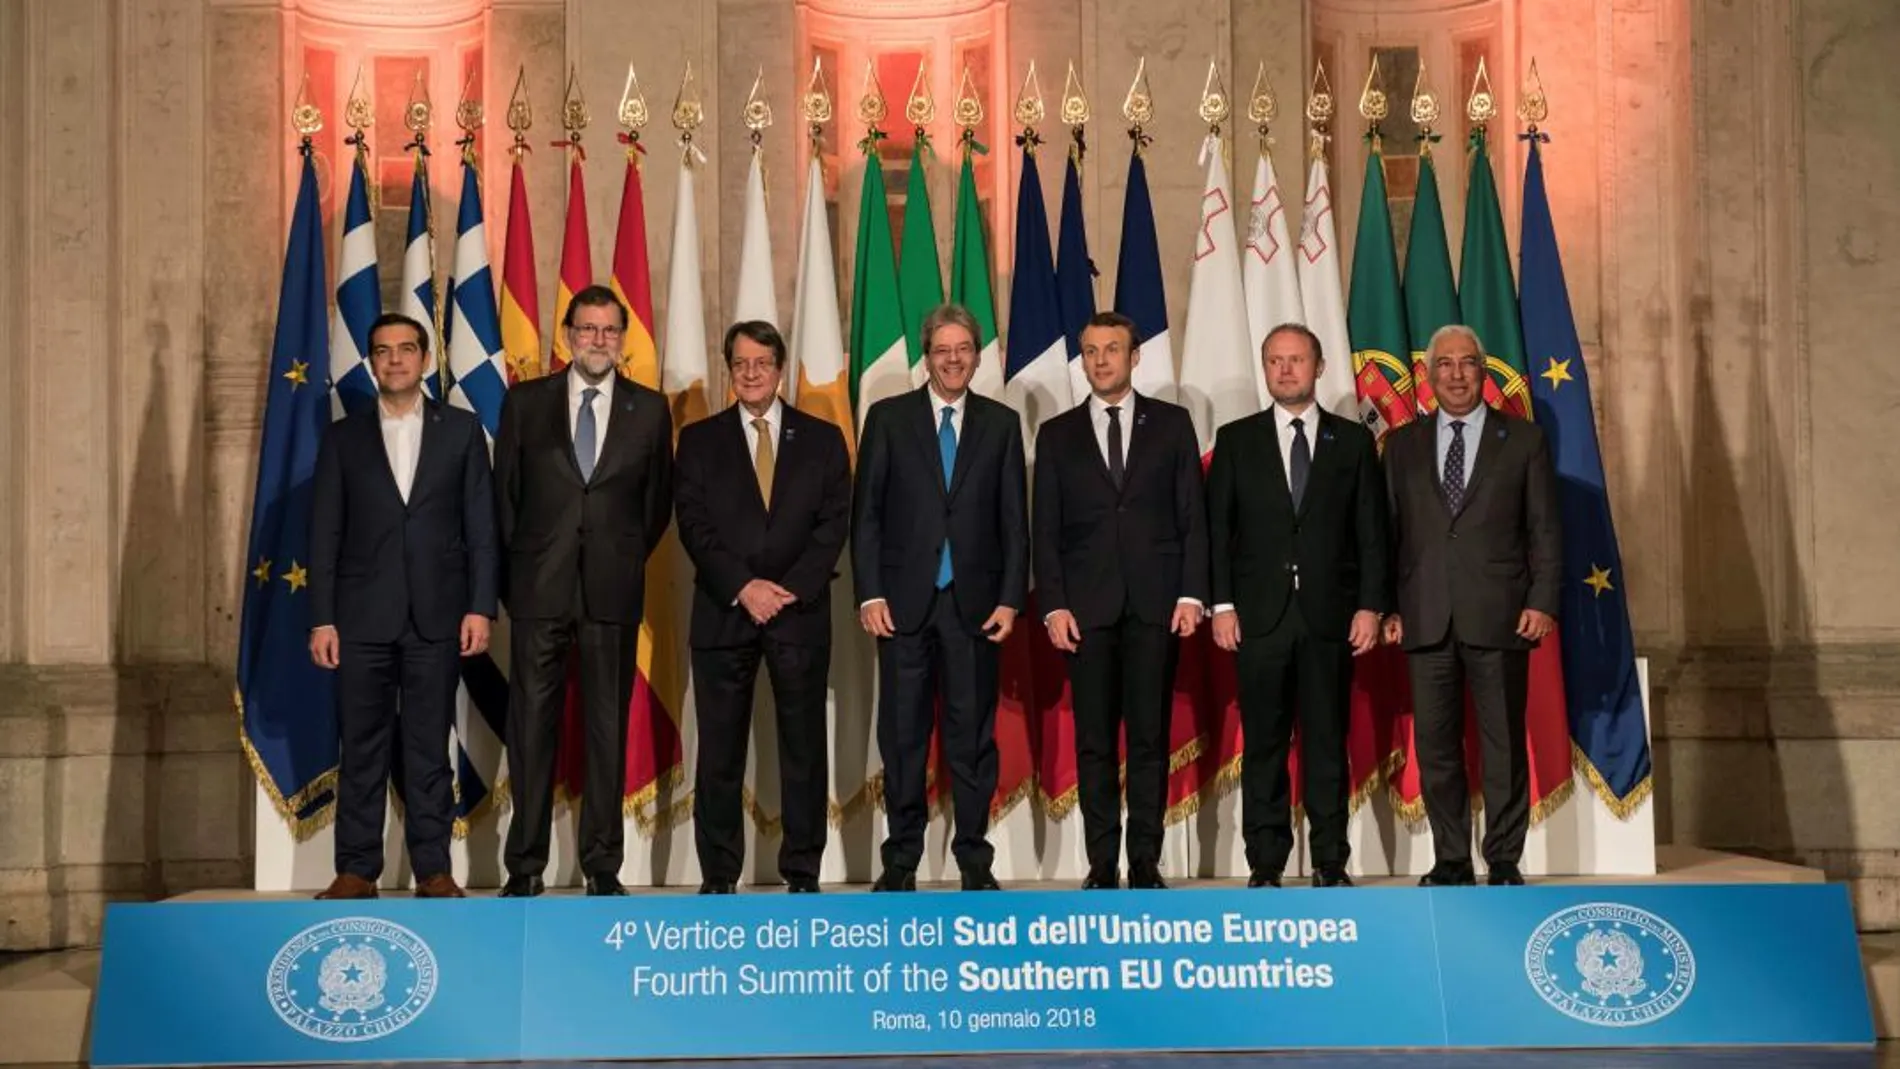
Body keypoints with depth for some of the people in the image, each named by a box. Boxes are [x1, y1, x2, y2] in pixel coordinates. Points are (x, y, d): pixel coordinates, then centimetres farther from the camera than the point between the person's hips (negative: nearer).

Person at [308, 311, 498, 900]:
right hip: (362, 615, 1)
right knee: (361, 747, 3)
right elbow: (325, 534, 6)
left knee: (429, 748, 3)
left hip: (437, 615, -1)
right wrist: (321, 619, -1)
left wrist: (480, 607, -5)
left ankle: (433, 869, 8)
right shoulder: (344, 436, 9)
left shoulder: (461, 430, 7)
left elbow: (481, 526, 4)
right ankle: (357, 869, 9)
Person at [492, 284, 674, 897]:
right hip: (539, 589, 0)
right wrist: (517, 570, 8)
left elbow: (659, 501, 13)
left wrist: (627, 560, 9)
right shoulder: (525, 402, 6)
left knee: (608, 728, 4)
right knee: (531, 726, 0)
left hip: (613, 591, 0)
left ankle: (603, 865, 11)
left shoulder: (650, 410, 6)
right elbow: (505, 495, 10)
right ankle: (525, 864, 7)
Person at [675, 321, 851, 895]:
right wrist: (743, 587, -12)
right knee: (719, 751, 1)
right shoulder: (700, 439, 9)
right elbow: (693, 524, 0)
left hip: (800, 611, 0)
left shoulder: (823, 438, 9)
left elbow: (834, 524, 2)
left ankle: (803, 874, 9)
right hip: (723, 612, 0)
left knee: (804, 747, 2)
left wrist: (789, 589, -10)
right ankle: (718, 877, 8)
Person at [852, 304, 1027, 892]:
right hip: (904, 600, 0)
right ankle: (902, 859, 12)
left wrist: (1010, 599, -2)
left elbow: (1014, 519, 6)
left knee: (973, 733, 4)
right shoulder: (888, 418, 4)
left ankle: (974, 858, 11)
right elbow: (866, 513, 2)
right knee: (902, 734, 4)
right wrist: (869, 594, -5)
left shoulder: (1001, 423, 8)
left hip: (974, 603, 1)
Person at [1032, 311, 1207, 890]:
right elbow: (1046, 530, 7)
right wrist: (1054, 605, -3)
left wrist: (1192, 593, -4)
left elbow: (1193, 516, 5)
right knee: (1094, 742, 1)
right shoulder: (1057, 434, 10)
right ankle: (1102, 864, 6)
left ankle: (1145, 863, 6)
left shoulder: (1172, 424, 9)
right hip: (1087, 606, 1)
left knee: (1150, 738, 1)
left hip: (1156, 603, -1)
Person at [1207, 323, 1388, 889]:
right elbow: (1218, 528, 4)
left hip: (1331, 614, 0)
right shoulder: (1236, 440, 8)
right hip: (1260, 615, 0)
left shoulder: (1352, 440, 8)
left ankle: (1331, 864, 10)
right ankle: (1265, 867, 8)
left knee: (1327, 744, 4)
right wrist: (1221, 604, -4)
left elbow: (1371, 531, 5)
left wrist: (1371, 605, -3)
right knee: (1263, 745, 3)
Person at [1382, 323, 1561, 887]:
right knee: (1436, 746, 4)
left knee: (1504, 744, 2)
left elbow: (1544, 529, 4)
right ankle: (1451, 859, 13)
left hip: (1499, 617, -2)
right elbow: (1390, 530, 11)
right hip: (1426, 620, 2)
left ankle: (1504, 861, 10)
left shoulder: (1523, 439, 7)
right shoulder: (1403, 444, 13)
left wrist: (1543, 603, -6)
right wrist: (1388, 607, 3)